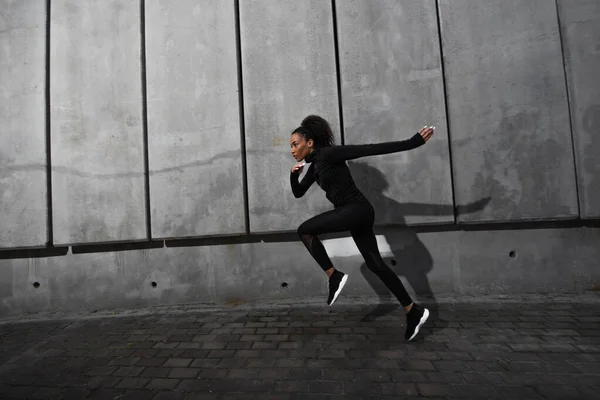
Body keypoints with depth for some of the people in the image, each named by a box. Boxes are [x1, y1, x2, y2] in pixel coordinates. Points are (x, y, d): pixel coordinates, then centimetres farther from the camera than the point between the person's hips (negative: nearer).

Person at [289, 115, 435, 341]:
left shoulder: (328, 154, -11)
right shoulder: (315, 165, 16)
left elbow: (373, 149, -14)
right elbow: (298, 193, 22)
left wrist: (412, 143, -13)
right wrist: (294, 174, 2)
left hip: (356, 210, -10)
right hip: (354, 213, 10)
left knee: (304, 230, -8)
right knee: (375, 264, 12)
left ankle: (334, 277, 0)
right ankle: (413, 311, 22)